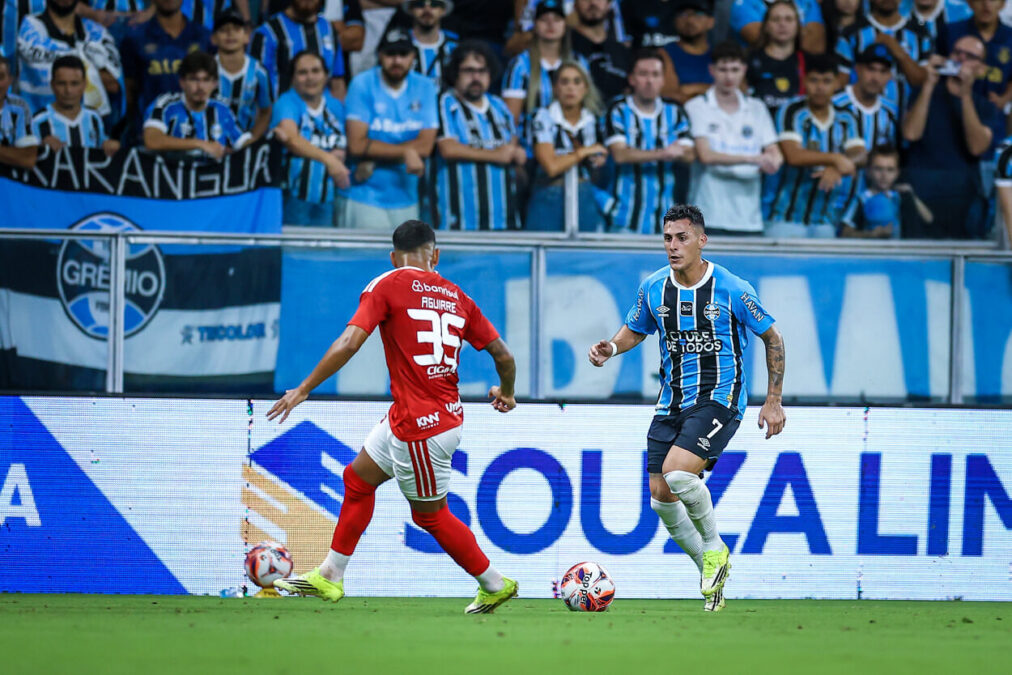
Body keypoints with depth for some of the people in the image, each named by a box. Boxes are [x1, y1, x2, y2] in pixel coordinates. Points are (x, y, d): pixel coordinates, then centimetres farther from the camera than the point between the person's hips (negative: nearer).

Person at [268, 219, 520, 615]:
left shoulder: (388, 286, -9)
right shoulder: (455, 297, 7)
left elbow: (348, 344, -18)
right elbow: (502, 354, 6)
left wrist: (303, 390, -9)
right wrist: (506, 392, 27)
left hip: (420, 427, -7)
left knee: (431, 515, 11)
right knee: (358, 478, 19)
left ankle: (495, 585, 20)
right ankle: (329, 576, 26)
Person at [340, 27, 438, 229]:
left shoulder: (424, 88, 6)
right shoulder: (363, 84, -3)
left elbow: (425, 145, -4)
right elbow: (356, 144, -11)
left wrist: (374, 160, -12)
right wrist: (405, 153, -14)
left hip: (406, 201, 3)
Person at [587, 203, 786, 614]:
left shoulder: (731, 290, -11)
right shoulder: (654, 288, 1)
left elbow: (772, 338, -1)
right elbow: (634, 330, 19)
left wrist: (773, 401, -3)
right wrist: (611, 348, -5)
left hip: (719, 398, -6)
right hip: (672, 402, 6)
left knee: (677, 473, -27)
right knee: (661, 496, -1)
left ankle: (714, 548, -2)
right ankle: (710, 569, 20)